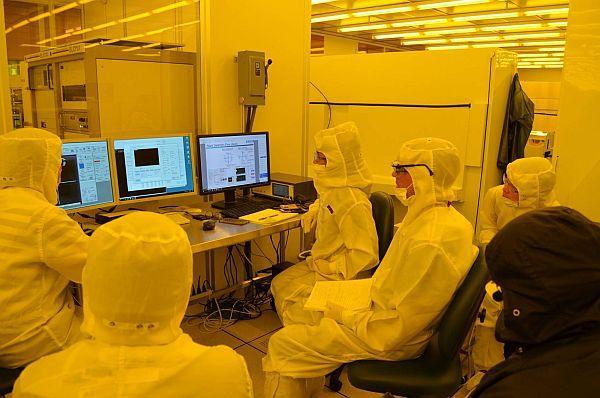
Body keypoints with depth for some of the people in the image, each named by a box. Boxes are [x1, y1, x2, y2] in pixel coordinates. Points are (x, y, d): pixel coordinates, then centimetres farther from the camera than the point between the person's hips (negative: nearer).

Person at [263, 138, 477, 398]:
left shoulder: (429, 243, -32)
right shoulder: (447, 218, 0)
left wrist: (346, 317, -16)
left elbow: (400, 326, -27)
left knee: (281, 344, -7)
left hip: (392, 341, -10)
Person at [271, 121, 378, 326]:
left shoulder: (352, 203, -29)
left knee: (293, 300, -19)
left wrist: (330, 268, -20)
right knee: (279, 284, 11)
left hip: (341, 275, -10)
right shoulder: (332, 188, 1)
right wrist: (314, 210, 7)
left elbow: (366, 255, -29)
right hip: (322, 263, 10)